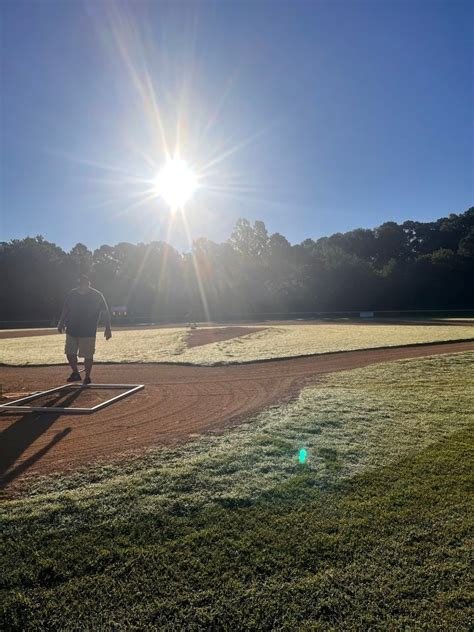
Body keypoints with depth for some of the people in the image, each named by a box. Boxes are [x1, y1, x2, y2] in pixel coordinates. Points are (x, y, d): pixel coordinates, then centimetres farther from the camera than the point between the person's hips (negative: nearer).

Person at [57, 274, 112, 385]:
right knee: (70, 353, 11)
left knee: (88, 356, 0)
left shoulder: (97, 295, -10)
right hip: (71, 330, 5)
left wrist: (108, 328, -13)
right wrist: (61, 323, 12)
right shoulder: (72, 294, 1)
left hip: (88, 332, -4)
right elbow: (65, 309, 14)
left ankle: (87, 378, 16)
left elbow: (106, 312, -8)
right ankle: (75, 373, 30)